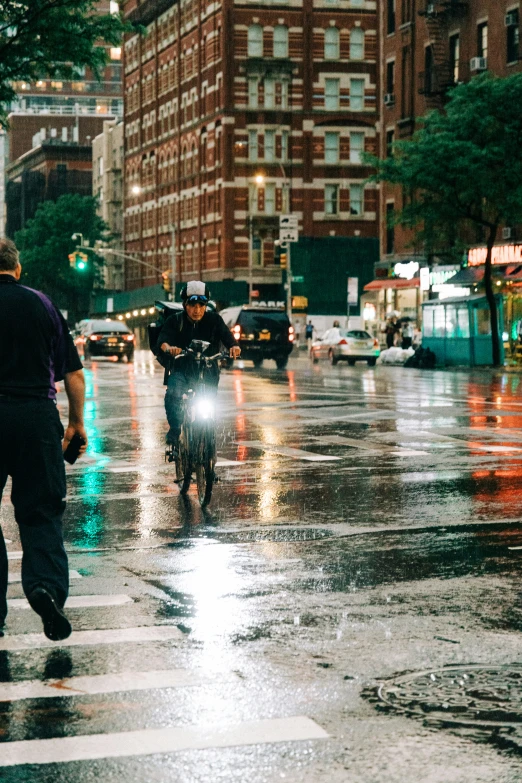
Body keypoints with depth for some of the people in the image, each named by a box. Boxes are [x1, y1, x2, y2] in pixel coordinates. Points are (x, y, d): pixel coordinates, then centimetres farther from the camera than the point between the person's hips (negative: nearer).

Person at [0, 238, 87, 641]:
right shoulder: (41, 303, 5)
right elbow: (73, 373, 5)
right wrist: (77, 422, 16)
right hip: (37, 415, 1)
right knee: (41, 510, 7)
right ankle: (47, 585, -18)